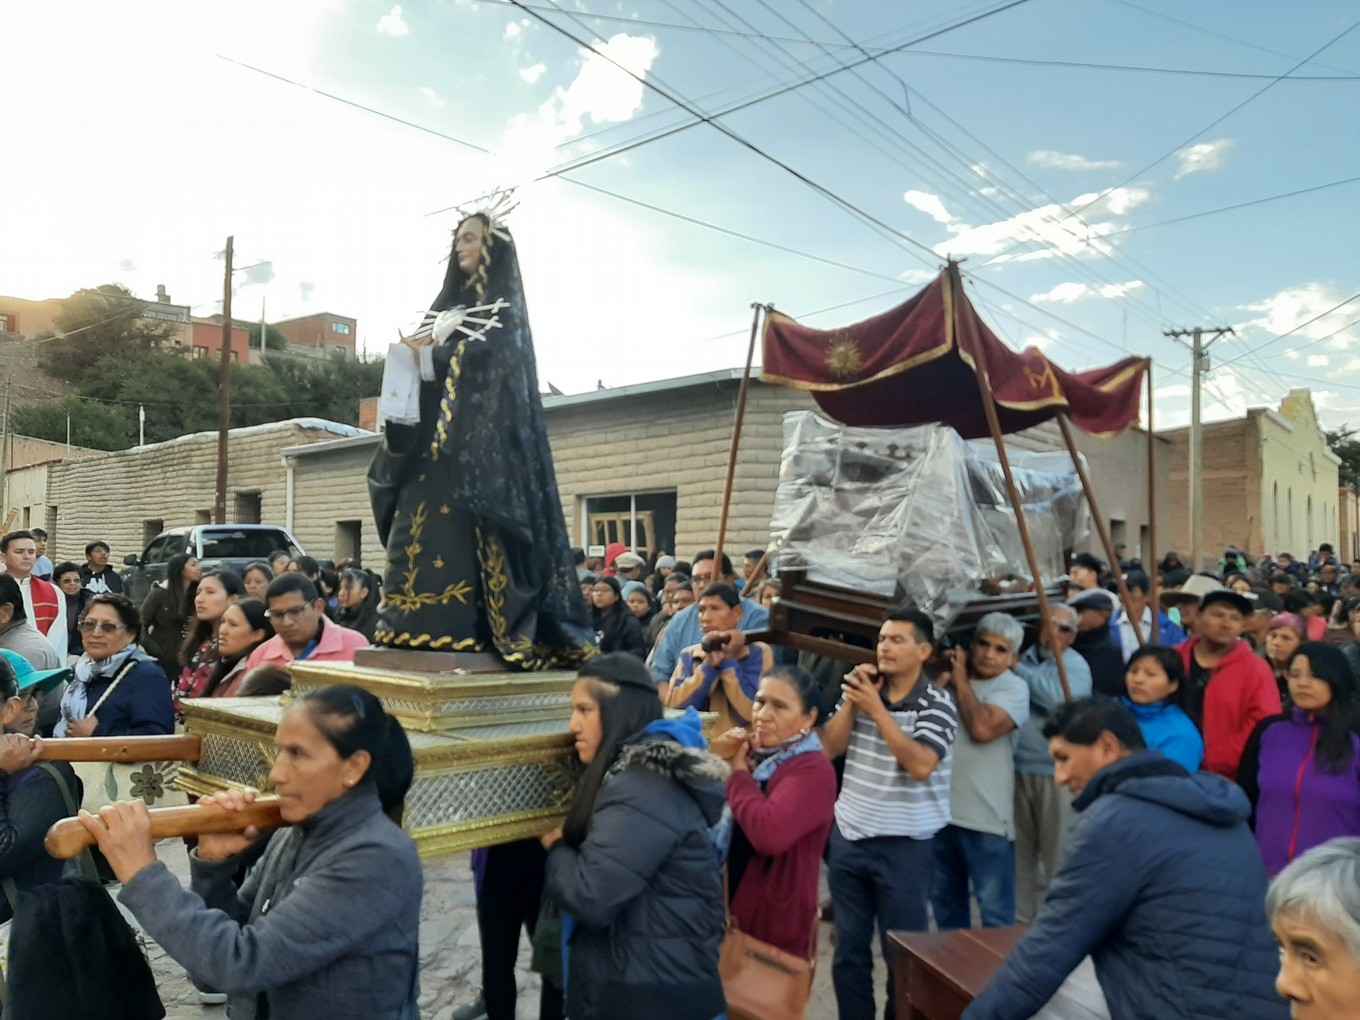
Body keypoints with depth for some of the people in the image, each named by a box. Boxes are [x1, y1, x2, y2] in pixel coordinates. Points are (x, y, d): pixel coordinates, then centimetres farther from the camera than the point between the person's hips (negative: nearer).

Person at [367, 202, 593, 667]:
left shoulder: (502, 305, 2)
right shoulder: (450, 303, 24)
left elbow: (490, 358, -14)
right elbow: (424, 356, 18)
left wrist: (430, 356, -12)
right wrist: (409, 357, -4)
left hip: (479, 439, -7)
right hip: (433, 439, 8)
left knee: (458, 533, -15)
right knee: (422, 533, 0)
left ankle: (462, 632, -14)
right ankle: (423, 629, 1)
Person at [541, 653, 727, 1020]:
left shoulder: (642, 792, -24)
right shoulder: (650, 767, 8)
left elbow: (590, 897, -26)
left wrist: (556, 847, -9)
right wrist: (567, 845, -5)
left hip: (654, 990, -9)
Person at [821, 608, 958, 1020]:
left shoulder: (937, 706, -11)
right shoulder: (863, 690, 4)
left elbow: (920, 765, -24)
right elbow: (829, 748, 1)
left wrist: (877, 709, -23)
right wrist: (852, 702, -11)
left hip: (904, 846, -5)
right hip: (848, 837, 5)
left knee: (902, 952, 8)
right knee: (849, 947, 15)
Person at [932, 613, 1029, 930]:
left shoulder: (1014, 688, -8)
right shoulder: (952, 678, 7)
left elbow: (983, 729, -24)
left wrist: (961, 680, -12)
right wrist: (941, 683, -10)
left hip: (986, 819, -6)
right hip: (940, 811, 6)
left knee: (995, 912, 2)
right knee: (944, 901, 21)